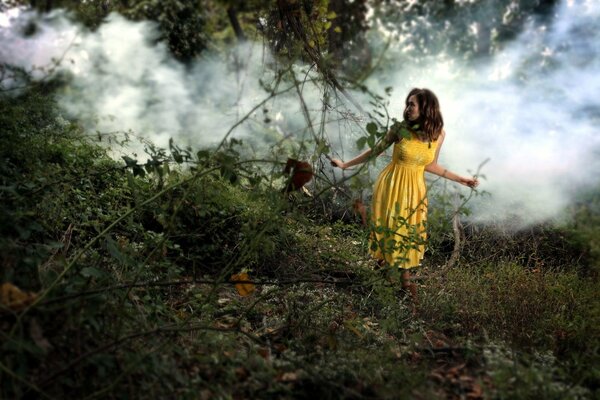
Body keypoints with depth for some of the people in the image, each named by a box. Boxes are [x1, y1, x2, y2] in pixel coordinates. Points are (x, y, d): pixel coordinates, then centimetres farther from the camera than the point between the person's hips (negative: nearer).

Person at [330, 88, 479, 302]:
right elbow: (375, 151, -2)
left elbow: (430, 165, 6)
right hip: (391, 185, -2)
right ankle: (383, 258, 38)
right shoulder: (400, 129, -14)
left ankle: (406, 277, 27)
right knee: (387, 226, 11)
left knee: (411, 231, 10)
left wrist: (460, 179, 7)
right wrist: (346, 165, 2)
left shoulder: (438, 134, -7)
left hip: (415, 189, 2)